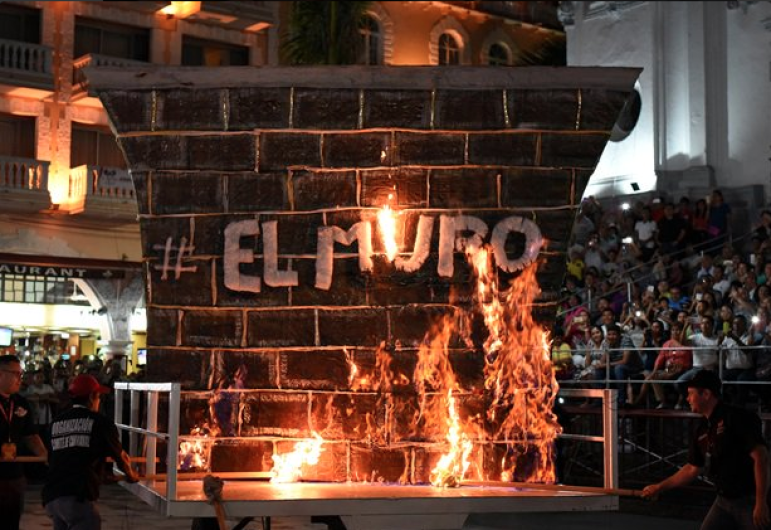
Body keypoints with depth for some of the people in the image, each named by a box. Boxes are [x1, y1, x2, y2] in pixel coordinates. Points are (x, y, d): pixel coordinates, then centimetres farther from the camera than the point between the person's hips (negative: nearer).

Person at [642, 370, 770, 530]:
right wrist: (659, 487, 20)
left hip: (749, 500, -8)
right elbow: (692, 469, 18)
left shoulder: (736, 418, -15)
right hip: (724, 500, 8)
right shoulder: (702, 430, 8)